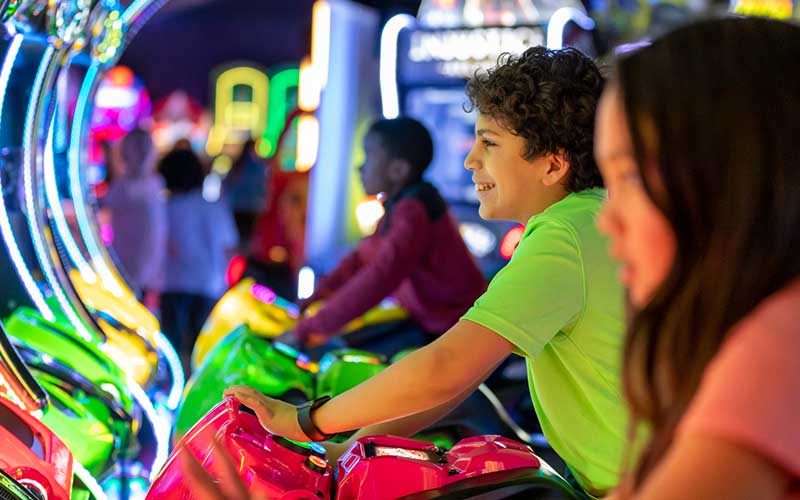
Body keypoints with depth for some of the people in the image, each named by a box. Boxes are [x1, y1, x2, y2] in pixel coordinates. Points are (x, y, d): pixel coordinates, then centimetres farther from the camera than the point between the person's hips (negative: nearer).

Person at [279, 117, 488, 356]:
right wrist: (315, 298, 7)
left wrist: (307, 328, -31)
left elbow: (379, 277, -32)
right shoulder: (399, 204, 10)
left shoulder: (413, 211, -22)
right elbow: (363, 255, 18)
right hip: (425, 321, 10)